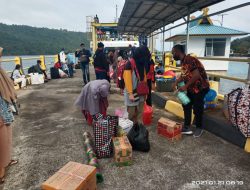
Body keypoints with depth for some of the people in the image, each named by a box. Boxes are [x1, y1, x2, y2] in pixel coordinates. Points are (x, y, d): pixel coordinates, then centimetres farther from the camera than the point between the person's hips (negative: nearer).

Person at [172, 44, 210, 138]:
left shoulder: (190, 60, -25)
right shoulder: (182, 61, 5)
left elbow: (196, 75, -32)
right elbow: (184, 75, 13)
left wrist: (185, 86, -28)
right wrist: (176, 82, -2)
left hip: (200, 88, -9)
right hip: (191, 88, 10)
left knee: (197, 108, 0)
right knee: (186, 105, 12)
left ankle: (199, 128, 23)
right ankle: (187, 127, 23)